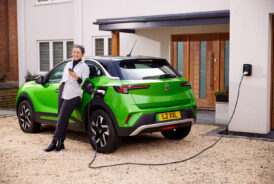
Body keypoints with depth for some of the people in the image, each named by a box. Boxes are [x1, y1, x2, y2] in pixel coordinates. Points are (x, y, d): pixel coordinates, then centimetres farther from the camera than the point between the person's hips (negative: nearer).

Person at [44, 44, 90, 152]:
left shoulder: (84, 67, 2)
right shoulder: (68, 64, 20)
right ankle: (61, 143, 13)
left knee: (62, 119, -10)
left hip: (73, 95, -6)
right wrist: (61, 84, 13)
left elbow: (84, 84, -4)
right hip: (62, 93, 6)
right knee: (62, 118, 6)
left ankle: (54, 142, -5)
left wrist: (76, 77, -18)